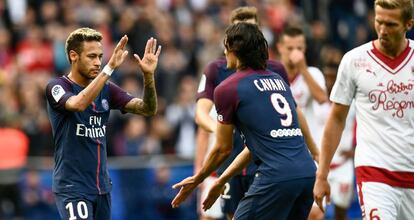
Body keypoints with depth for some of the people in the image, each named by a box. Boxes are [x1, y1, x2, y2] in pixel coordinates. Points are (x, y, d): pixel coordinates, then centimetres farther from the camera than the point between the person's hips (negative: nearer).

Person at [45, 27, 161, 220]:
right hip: (72, 188, -6)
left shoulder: (106, 90, 8)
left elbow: (147, 109, 1)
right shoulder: (56, 87, -8)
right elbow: (78, 103, -30)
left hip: (102, 187, 6)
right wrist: (110, 68, -35)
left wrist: (148, 75, -16)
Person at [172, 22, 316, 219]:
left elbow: (223, 149, 8)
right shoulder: (278, 80, 22)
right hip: (308, 173, 7)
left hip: (276, 177, -7)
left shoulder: (227, 88, 1)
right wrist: (221, 181, 35)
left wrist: (196, 180, 25)